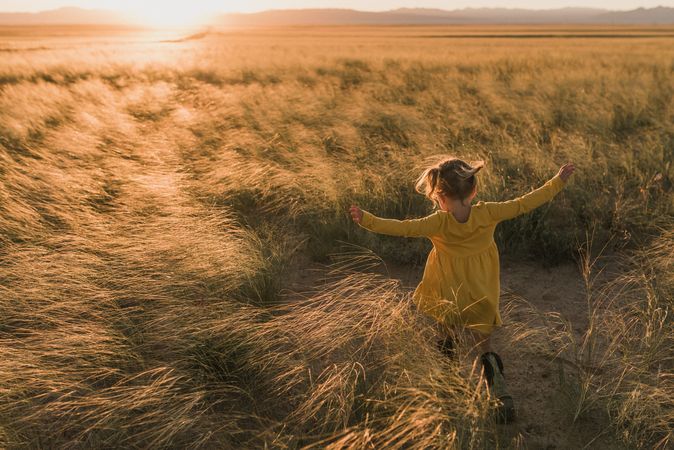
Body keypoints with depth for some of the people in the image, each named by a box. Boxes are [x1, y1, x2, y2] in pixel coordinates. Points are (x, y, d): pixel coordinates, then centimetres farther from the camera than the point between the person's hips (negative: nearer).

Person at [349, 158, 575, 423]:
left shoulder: (439, 223, -20)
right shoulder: (487, 214, -15)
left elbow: (403, 228, -25)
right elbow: (523, 204, -11)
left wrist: (367, 220, -21)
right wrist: (558, 181, -2)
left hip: (448, 303, -2)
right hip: (481, 301, 2)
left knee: (445, 336, 25)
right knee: (484, 348, 15)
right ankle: (500, 394, 1)